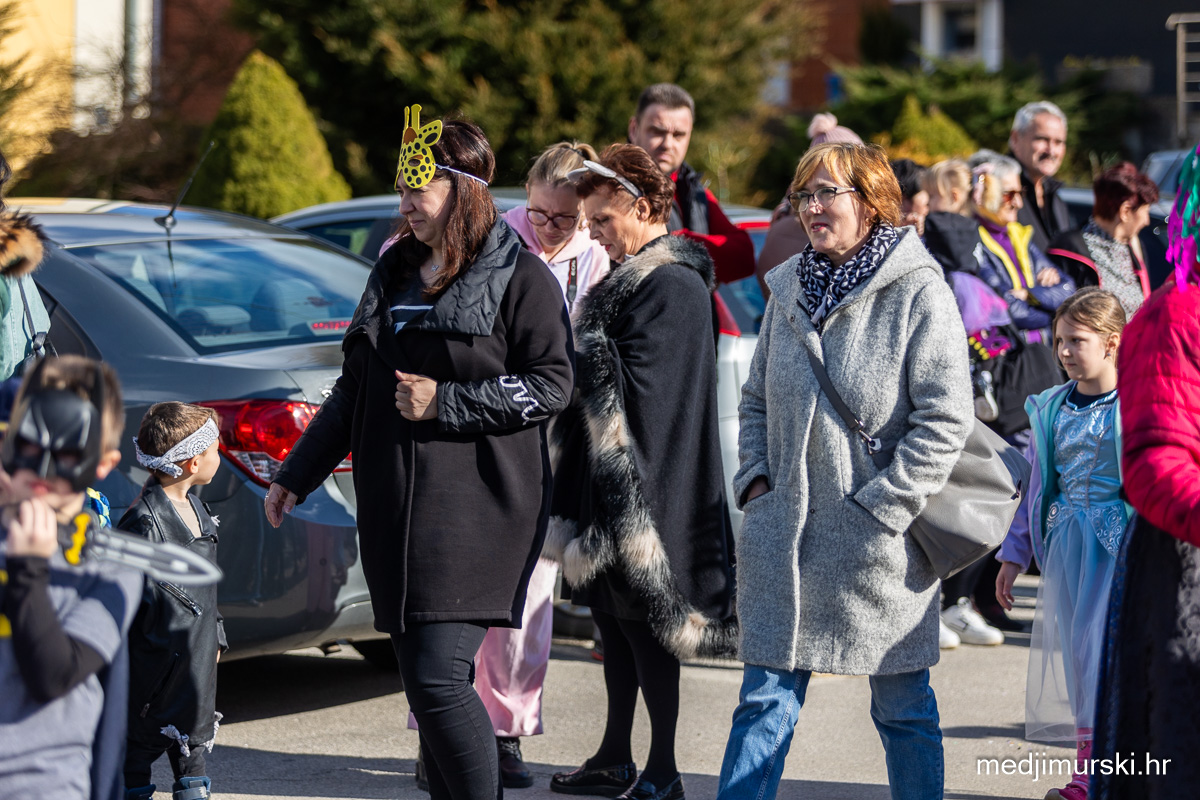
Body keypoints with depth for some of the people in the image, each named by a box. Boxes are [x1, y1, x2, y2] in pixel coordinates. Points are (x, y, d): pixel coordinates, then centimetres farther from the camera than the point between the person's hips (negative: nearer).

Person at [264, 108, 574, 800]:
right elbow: (353, 391, 24)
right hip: (395, 509, 7)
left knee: (438, 677, -16)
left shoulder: (520, 277, -3)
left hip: (474, 510, -7)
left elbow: (552, 385, -9)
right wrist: (297, 476, 23)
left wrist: (446, 403, -14)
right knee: (423, 679, 7)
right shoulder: (395, 273, 17)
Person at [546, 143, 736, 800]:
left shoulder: (670, 286, -16)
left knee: (644, 622, -4)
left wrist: (581, 345, -10)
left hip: (643, 491, -10)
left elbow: (634, 387, -20)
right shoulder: (633, 278, 16)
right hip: (609, 486, 10)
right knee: (615, 619, 14)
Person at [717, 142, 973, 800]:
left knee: (903, 709, 8)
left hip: (880, 548, -4)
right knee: (764, 703, 4)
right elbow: (756, 400, 20)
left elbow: (945, 420, -12)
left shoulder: (919, 294, -8)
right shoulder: (789, 290, 10)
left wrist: (879, 506, -14)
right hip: (784, 540, 5)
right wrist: (754, 477, 5)